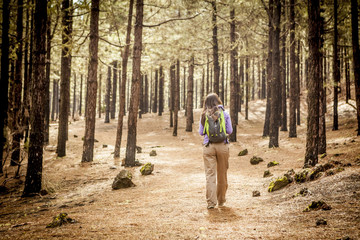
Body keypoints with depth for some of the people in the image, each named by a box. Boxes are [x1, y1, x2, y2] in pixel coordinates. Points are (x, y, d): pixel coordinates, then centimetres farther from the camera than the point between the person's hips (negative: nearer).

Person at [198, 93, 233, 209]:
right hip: (222, 146, 0)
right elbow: (229, 131, 2)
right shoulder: (224, 114, 0)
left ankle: (211, 201, -6)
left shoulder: (204, 115, 1)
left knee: (210, 174, 1)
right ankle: (221, 200, 24)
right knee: (222, 174, 12)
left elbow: (201, 132, 4)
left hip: (208, 146, 0)